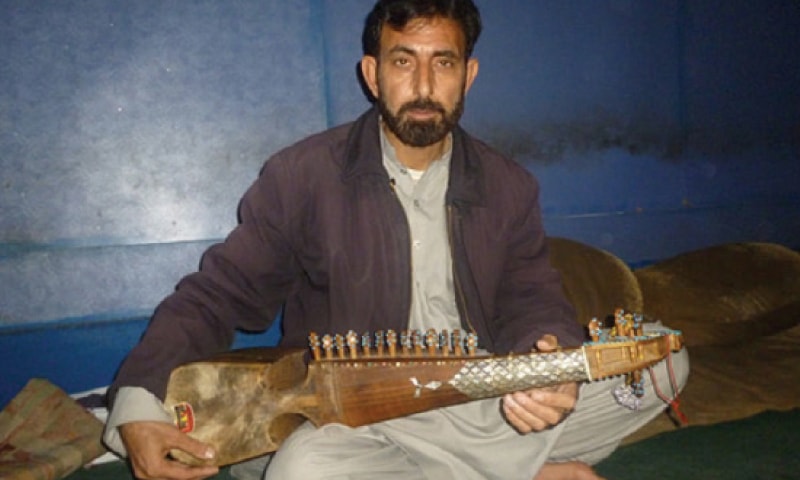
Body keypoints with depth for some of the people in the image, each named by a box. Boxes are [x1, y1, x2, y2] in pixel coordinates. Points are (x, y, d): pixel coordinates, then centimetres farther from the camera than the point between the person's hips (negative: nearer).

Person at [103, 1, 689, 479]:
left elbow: (533, 302, 1)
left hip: (492, 405, 2)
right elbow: (217, 294, -4)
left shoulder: (508, 187, 4)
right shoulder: (303, 176, -6)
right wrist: (139, 405, -20)